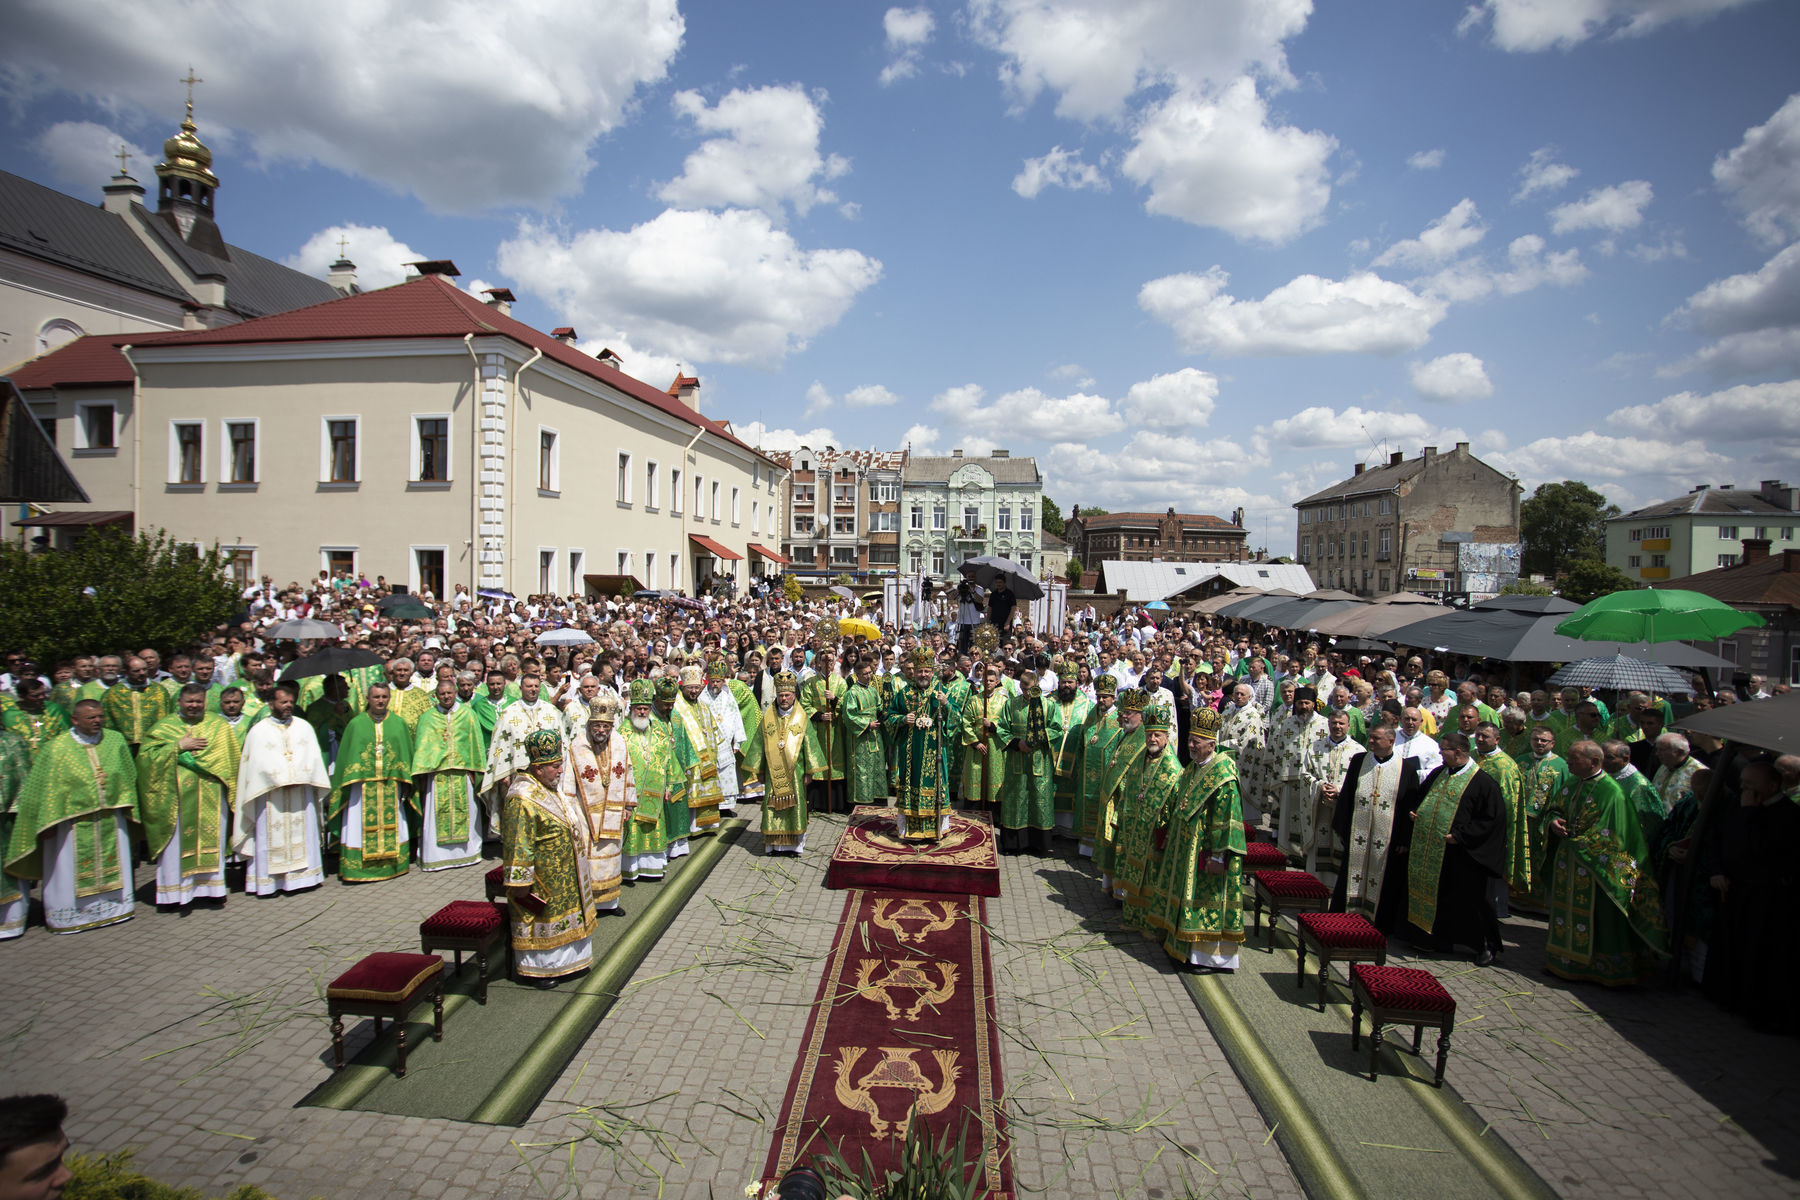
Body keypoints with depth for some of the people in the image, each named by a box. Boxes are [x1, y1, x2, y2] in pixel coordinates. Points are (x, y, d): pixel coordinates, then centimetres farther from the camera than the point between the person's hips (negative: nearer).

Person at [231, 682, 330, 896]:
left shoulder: (303, 727, 12)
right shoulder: (259, 731, 3)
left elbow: (313, 757, 6)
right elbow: (258, 762, -6)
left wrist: (298, 778, -9)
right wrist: (280, 780, -16)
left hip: (301, 793, 3)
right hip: (271, 794, -3)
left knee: (303, 834, 4)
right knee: (271, 836, -2)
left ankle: (303, 875, 11)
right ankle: (270, 882, 3)